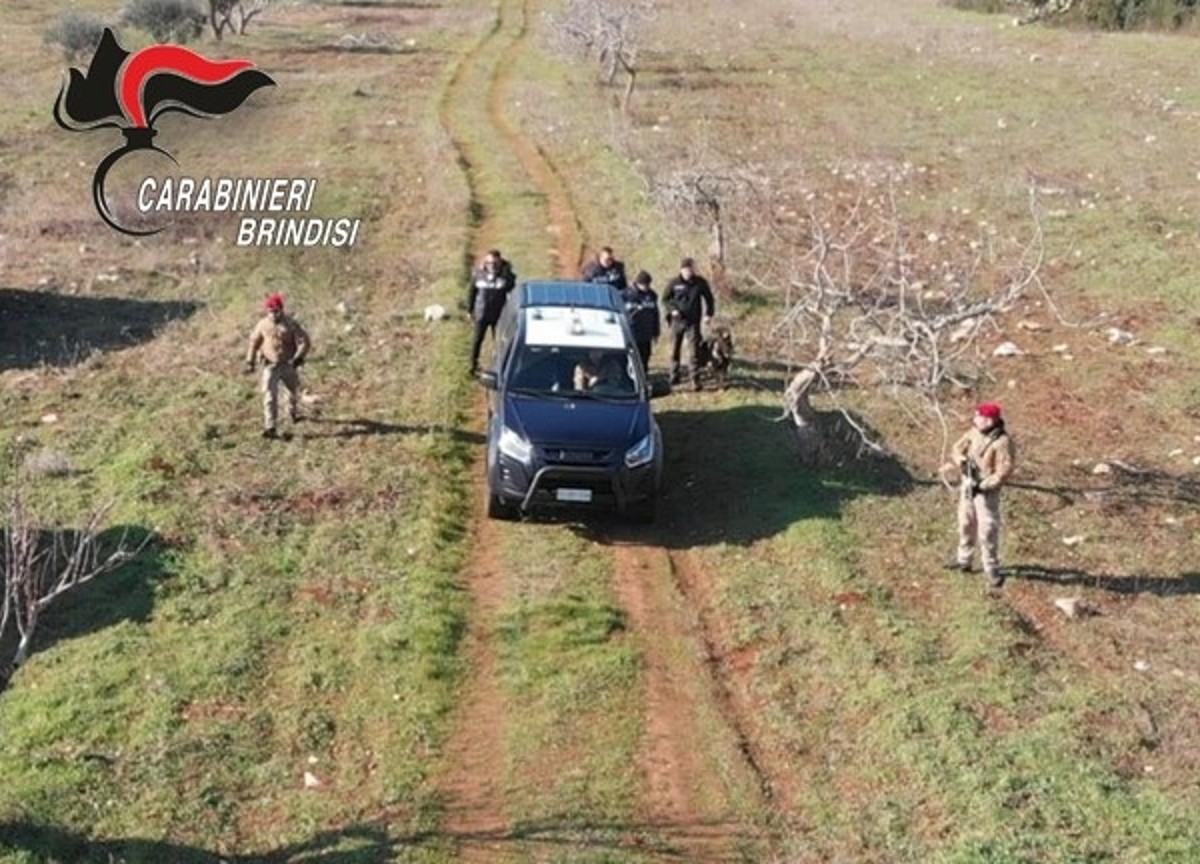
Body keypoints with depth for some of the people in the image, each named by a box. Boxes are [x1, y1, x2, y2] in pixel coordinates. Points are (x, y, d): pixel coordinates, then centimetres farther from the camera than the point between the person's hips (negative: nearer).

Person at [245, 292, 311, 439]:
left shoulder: (290, 324, -13)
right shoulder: (263, 324, -5)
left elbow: (305, 342, -14)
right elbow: (254, 342, 9)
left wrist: (298, 358, -27)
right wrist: (250, 362, 7)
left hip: (288, 365, 0)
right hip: (270, 365, 0)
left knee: (294, 390, 22)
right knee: (270, 396, -13)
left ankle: (295, 413, 53)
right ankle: (269, 428, -17)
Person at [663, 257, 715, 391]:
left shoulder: (700, 282, -2)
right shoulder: (675, 283, -3)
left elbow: (709, 298, 10)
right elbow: (665, 299, 6)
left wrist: (709, 313, 0)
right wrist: (672, 309, -10)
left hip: (693, 322, -1)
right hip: (677, 321, 1)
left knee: (695, 351, -7)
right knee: (675, 350, 11)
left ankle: (695, 379, -4)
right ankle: (674, 376, 26)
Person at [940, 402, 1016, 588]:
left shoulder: (1002, 442, -23)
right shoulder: (974, 432, -2)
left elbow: (1004, 471, -23)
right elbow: (958, 448, 7)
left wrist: (983, 486, -27)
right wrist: (961, 460, -15)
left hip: (986, 490, -7)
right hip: (967, 485, 7)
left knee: (987, 529, -4)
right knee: (966, 523, 20)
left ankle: (991, 568, 8)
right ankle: (963, 559, 37)